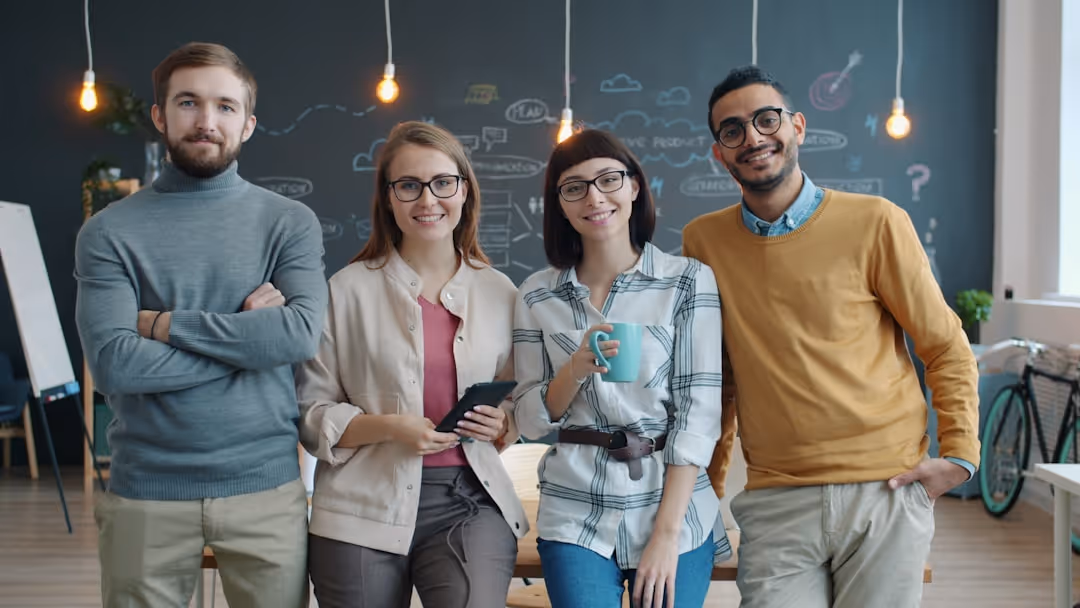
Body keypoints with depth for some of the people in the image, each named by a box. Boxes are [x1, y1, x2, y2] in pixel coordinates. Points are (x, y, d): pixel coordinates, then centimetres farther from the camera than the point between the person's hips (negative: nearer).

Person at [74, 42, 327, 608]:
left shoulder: (290, 222, 2)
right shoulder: (109, 232, 0)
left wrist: (168, 324, -11)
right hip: (145, 493, 0)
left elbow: (303, 333, -13)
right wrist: (248, 338, -11)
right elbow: (113, 364, -12)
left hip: (266, 485, 0)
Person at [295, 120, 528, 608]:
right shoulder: (349, 289, 0)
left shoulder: (500, 292, 8)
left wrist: (504, 426, -2)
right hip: (365, 510, -1)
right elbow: (311, 411, 1)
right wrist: (387, 427, -15)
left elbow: (523, 405, 19)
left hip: (470, 503, 1)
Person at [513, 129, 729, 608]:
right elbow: (530, 420, 4)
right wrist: (576, 370, -16)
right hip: (576, 517, 1)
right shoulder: (537, 295, 3)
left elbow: (699, 411, -7)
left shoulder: (690, 281, -3)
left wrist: (667, 533, -12)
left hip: (675, 511, -1)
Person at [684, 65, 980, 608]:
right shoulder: (703, 241, 4)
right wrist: (707, 484, 12)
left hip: (884, 493, -1)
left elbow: (946, 348, 4)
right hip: (775, 503, 2)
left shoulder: (875, 224, -4)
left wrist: (958, 454, -5)